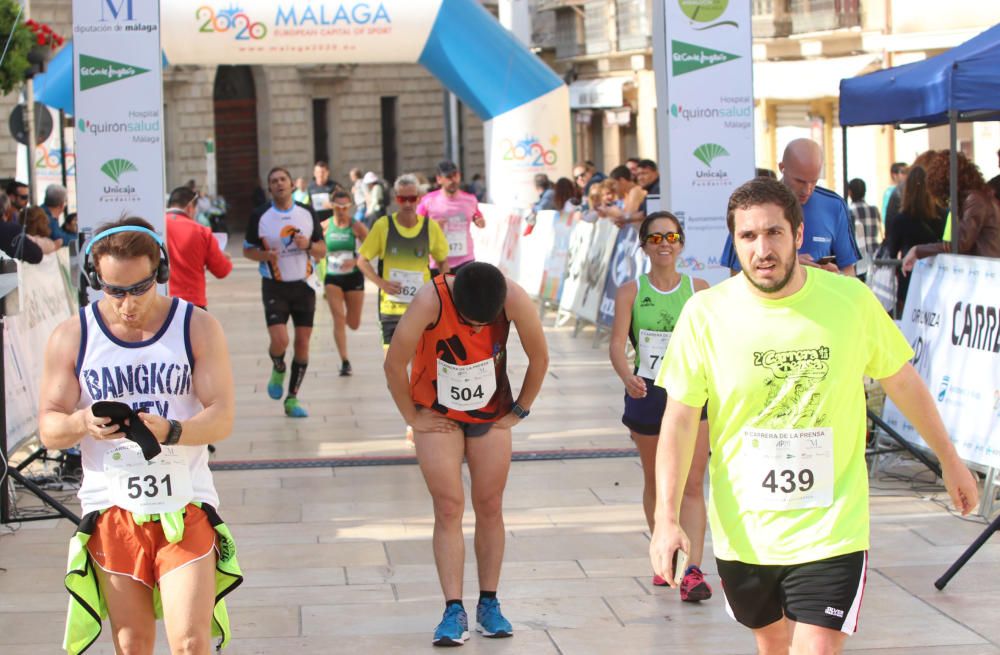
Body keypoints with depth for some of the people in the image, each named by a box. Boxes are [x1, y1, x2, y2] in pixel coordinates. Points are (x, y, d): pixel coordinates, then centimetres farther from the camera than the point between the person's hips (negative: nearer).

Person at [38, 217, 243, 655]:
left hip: (185, 507, -1)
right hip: (110, 509, 1)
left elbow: (222, 416, -7)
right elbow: (48, 430, 0)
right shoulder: (71, 337, 2)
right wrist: (83, 423, -24)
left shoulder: (197, 327, 0)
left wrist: (169, 430, -27)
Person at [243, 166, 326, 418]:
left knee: (303, 343, 1)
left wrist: (308, 245, -13)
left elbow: (322, 251, 9)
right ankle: (278, 369, 19)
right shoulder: (260, 217, -4)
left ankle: (292, 399, 12)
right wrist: (266, 255, -16)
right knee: (279, 340, -17)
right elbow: (248, 250, 5)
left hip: (303, 285, 3)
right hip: (275, 287, -3)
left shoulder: (307, 214, 4)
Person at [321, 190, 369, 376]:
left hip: (353, 276, 0)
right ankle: (345, 362, -5)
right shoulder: (325, 226, -2)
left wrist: (355, 261, -20)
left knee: (353, 324, 7)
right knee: (338, 319, -10)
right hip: (332, 278, 0)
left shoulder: (356, 227, -7)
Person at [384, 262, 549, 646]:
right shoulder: (431, 301, -30)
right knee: (449, 509, -8)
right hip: (438, 416, -2)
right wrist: (412, 416, -11)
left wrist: (519, 412, -3)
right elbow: (394, 364, -20)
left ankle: (489, 604, 14)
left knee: (490, 507, 4)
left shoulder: (515, 300, -24)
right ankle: (454, 611, -8)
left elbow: (539, 358, -8)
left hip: (491, 414, 2)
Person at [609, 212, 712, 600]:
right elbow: (617, 343, -12)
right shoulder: (631, 292, -2)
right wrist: (627, 376, -30)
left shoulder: (699, 289, 1)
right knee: (656, 482, 14)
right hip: (648, 394, 1)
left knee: (692, 484, -9)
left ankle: (693, 571, -14)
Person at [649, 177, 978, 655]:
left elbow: (902, 382, 8)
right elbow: (680, 419, -7)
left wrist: (949, 459, 18)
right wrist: (666, 518, -16)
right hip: (743, 531, 1)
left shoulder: (851, 300, -7)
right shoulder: (705, 313, -9)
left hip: (830, 530, -1)